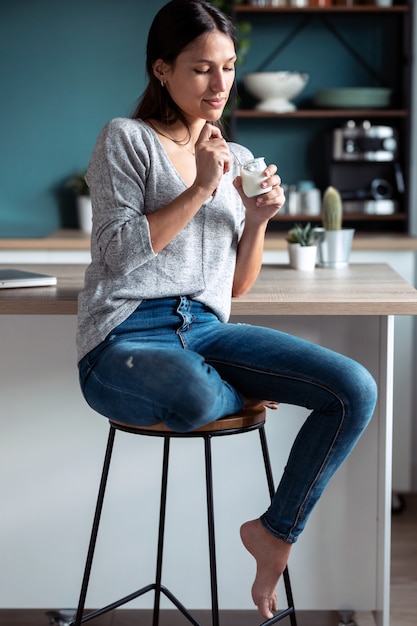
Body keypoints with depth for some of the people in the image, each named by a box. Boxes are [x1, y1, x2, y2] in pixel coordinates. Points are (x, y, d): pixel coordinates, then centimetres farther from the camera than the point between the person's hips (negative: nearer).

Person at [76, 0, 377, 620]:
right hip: (126, 337, -5)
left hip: (206, 330, 5)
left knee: (356, 389, -18)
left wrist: (258, 221, 0)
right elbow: (119, 252, -8)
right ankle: (243, 398, -1)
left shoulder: (237, 160, 19)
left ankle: (275, 532, -1)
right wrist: (201, 189, -11)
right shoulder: (126, 139, 4)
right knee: (195, 399, -41)